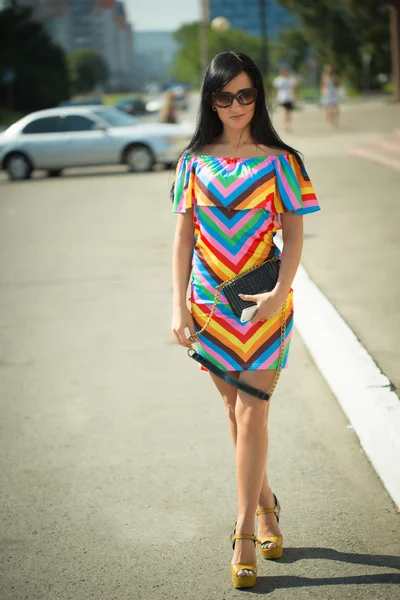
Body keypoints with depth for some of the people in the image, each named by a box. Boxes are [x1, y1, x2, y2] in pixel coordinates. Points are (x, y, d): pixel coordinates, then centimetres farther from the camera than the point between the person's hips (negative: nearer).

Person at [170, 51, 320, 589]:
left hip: (264, 305, -3)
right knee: (236, 411, 13)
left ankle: (245, 536, -1)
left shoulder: (278, 161, -1)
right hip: (210, 304, 3)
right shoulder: (195, 161, 4)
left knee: (251, 415, -6)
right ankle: (265, 505, 32)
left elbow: (294, 234, -1)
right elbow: (183, 236, 5)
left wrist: (280, 292, -17)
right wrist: (179, 307, -1)